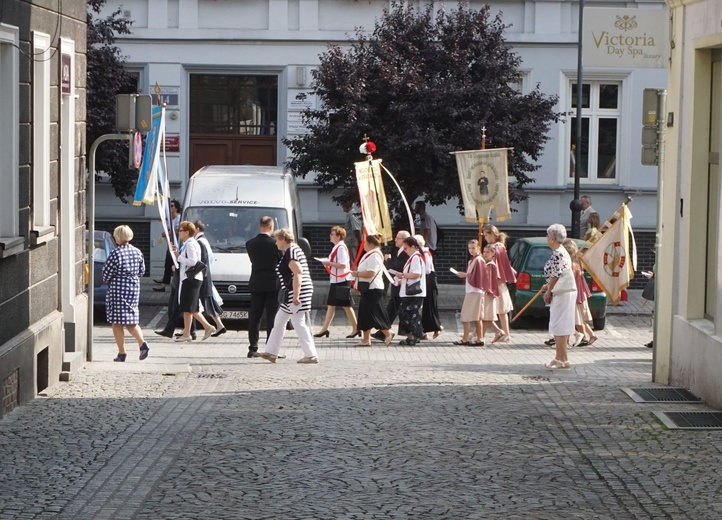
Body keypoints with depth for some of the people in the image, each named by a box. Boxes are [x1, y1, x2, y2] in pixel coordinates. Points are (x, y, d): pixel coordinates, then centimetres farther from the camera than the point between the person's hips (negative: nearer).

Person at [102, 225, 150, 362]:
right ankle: (142, 344, -5)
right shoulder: (137, 252, 3)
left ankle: (122, 353, 3)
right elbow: (142, 271, 11)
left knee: (117, 322, 3)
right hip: (134, 288, 6)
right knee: (131, 321, 15)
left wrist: (106, 279, 11)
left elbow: (106, 273, -10)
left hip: (118, 289, -6)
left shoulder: (116, 254, -15)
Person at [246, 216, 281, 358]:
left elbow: (253, 260, 11)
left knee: (255, 316, 7)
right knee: (272, 316, -1)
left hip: (256, 284, 4)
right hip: (272, 284, -4)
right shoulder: (275, 243, -10)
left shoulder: (250, 244, 1)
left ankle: (253, 349, 6)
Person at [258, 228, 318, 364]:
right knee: (279, 321, 15)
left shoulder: (290, 252, -14)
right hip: (292, 293, 11)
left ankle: (311, 355, -5)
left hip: (296, 292, -11)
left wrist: (296, 295, -27)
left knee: (299, 324, -7)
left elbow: (298, 273, -24)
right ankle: (271, 352, 20)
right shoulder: (294, 249, 18)